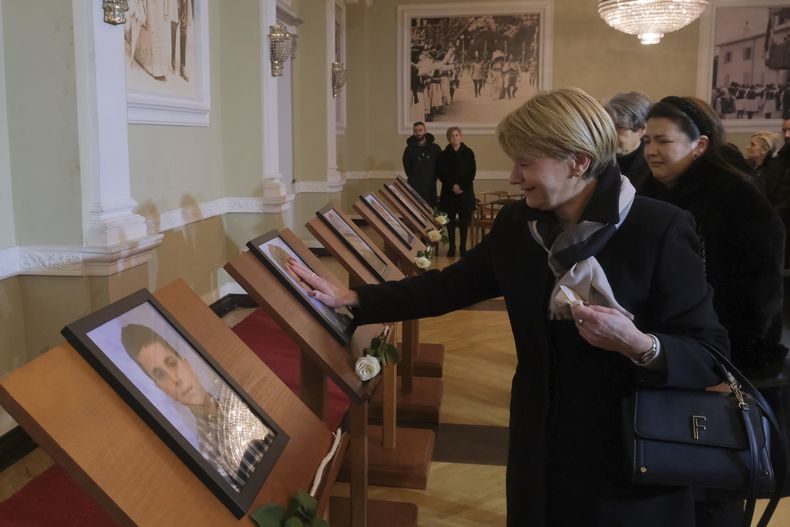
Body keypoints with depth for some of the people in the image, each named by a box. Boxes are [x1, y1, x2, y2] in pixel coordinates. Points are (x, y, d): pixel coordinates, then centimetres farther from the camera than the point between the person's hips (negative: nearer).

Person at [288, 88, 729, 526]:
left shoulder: (661, 229, -18)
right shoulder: (517, 224, -1)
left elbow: (711, 357, -16)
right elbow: (450, 286, 6)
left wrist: (639, 345, -35)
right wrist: (351, 299, 0)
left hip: (629, 463, -4)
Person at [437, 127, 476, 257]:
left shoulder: (468, 153, 2)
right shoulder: (444, 154, 4)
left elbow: (472, 172, -2)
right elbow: (441, 173, 0)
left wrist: (461, 186, -10)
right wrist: (452, 185, -12)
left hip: (465, 191, 0)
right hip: (449, 191, 1)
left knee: (464, 219, 1)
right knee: (450, 219, 2)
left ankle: (463, 246, 8)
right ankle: (451, 246, 9)